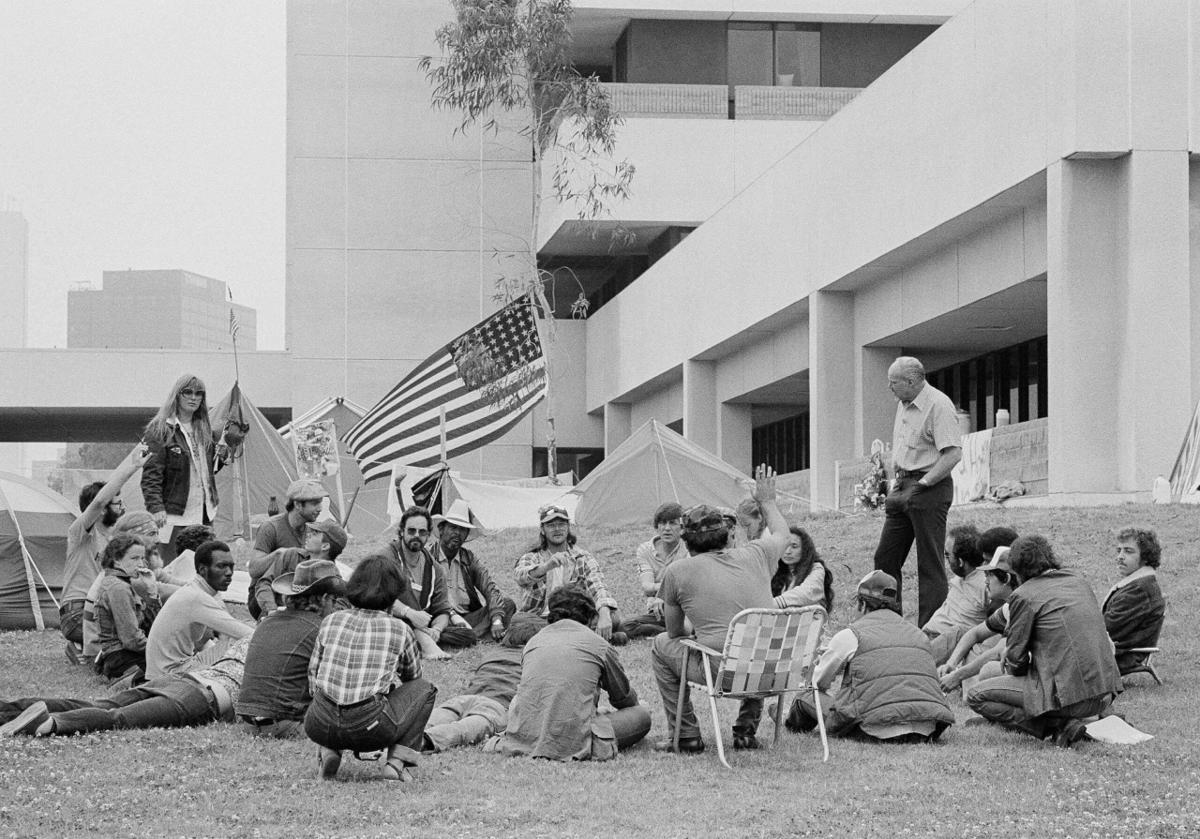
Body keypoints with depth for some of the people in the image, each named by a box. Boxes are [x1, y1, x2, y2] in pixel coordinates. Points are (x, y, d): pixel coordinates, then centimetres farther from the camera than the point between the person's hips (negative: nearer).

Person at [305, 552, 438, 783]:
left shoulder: (330, 622, 10)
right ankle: (397, 762, 8)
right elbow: (413, 676, 22)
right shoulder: (399, 630, 5)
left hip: (320, 727, 3)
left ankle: (328, 751, 12)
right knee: (424, 689, 21)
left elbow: (313, 675, 17)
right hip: (370, 728, -3)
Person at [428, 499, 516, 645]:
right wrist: (451, 615, -24)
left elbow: (490, 588, 5)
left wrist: (496, 619, -14)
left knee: (508, 604, -14)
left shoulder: (469, 558, 17)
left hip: (470, 617, 6)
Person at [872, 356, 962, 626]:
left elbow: (953, 453, -21)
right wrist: (898, 480, 14)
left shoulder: (938, 405, -14)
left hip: (929, 490, -9)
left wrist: (923, 483, -19)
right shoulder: (904, 404, 14)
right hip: (902, 487, 9)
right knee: (885, 559, 8)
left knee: (930, 564, -5)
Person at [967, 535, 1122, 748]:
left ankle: (1058, 725, -8)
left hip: (1068, 694, -7)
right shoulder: (1079, 582, 15)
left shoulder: (1024, 596, -6)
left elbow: (1016, 656, -3)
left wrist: (1013, 669, 21)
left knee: (976, 697, 2)